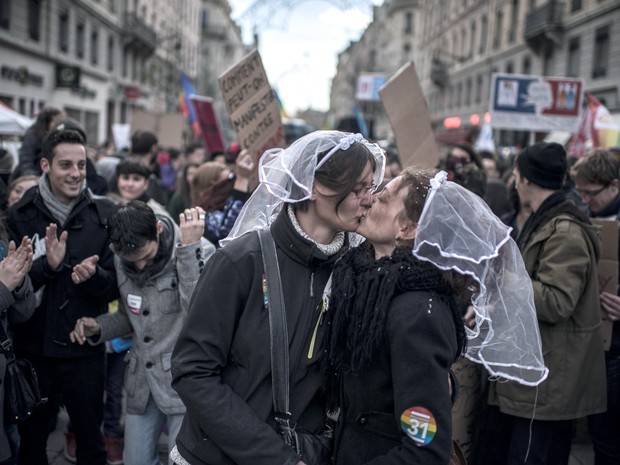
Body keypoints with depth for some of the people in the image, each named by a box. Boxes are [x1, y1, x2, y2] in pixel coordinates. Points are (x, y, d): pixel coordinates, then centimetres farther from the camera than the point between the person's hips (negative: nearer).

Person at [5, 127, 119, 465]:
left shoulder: (104, 215, -3)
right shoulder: (20, 215, -3)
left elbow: (115, 286, -2)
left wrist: (93, 275, -24)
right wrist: (47, 264, -24)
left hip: (84, 351, 0)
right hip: (32, 350, 1)